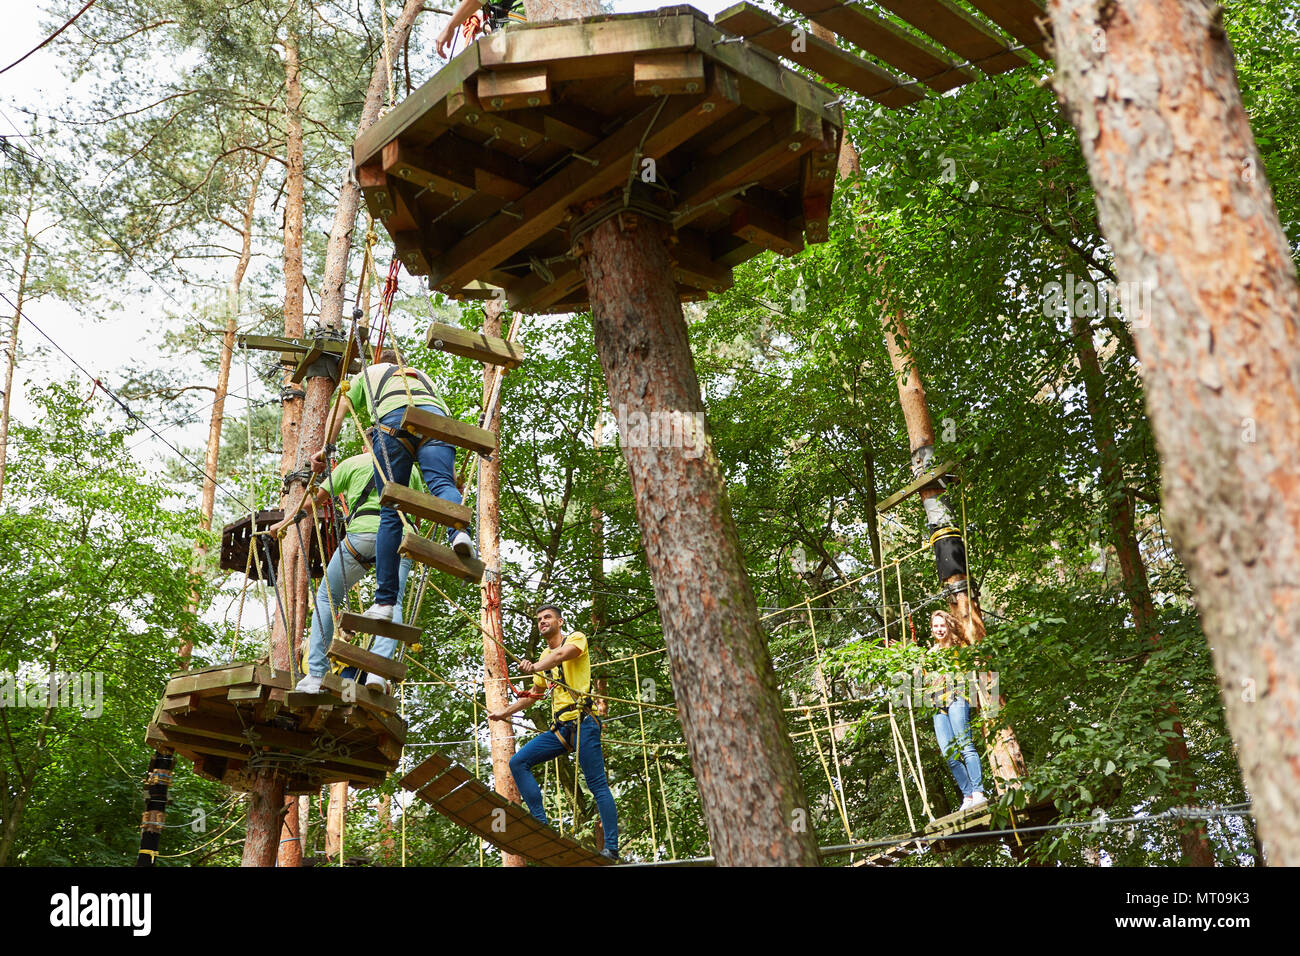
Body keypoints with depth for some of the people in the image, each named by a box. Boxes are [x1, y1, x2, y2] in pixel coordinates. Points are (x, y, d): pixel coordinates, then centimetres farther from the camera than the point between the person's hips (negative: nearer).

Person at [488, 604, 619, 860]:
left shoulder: (576, 638, 1)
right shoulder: (545, 657, 23)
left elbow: (561, 654, -23)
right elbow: (535, 693, 35)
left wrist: (534, 667, -41)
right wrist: (506, 712, 34)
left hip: (582, 723, -8)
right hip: (559, 728, 8)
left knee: (597, 785, -9)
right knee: (518, 763, -3)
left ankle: (611, 848, -8)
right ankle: (541, 824, -5)